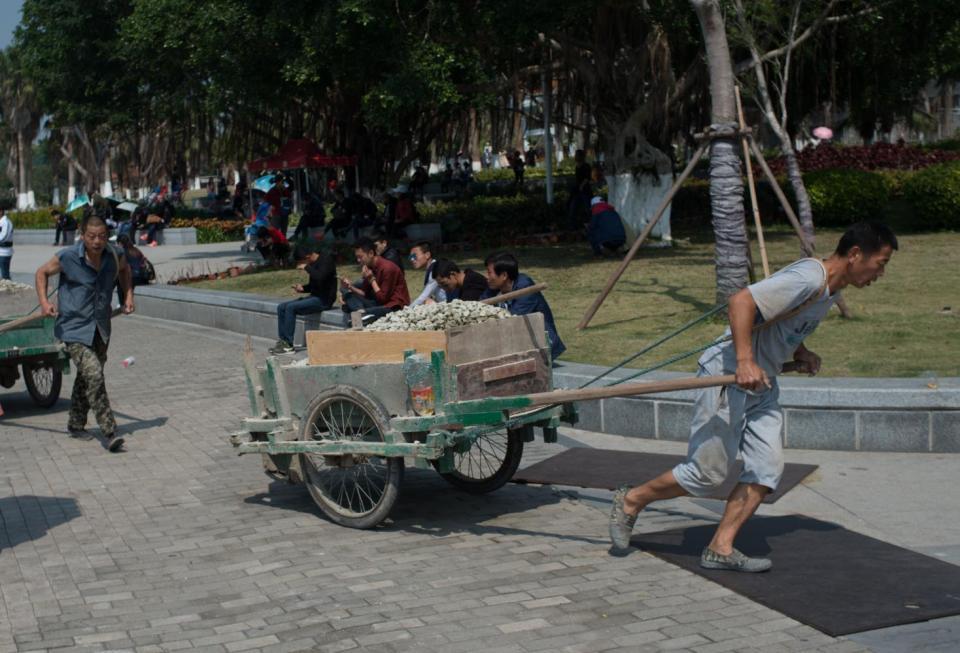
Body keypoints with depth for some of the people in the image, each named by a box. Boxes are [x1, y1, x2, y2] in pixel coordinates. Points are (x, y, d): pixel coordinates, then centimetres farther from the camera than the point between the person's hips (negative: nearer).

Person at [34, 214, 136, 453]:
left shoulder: (115, 255, -4)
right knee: (94, 374, -18)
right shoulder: (67, 257, -16)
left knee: (86, 377, 18)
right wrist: (44, 301, -11)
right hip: (74, 328, -5)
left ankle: (76, 424, 37)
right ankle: (110, 432, -17)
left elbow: (124, 269, 20)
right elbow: (42, 272, 1)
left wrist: (128, 295, 11)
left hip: (100, 328, 5)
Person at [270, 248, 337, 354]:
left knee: (291, 307, -23)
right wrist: (303, 288, 3)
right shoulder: (314, 263, 14)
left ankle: (288, 345, -18)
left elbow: (320, 277, -29)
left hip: (324, 299, -10)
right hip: (314, 297, 10)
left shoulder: (326, 259, -11)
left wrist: (307, 268, -18)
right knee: (281, 307, 1)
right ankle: (282, 340, -2)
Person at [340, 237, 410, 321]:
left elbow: (383, 298, -15)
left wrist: (372, 279, -15)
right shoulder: (369, 267, 7)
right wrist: (350, 287, -5)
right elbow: (365, 293, 11)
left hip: (395, 306, -9)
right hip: (379, 303, 9)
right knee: (349, 295, -6)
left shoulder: (387, 268, -17)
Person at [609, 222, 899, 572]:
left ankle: (720, 549, 4)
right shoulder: (807, 278, -22)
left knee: (768, 469, -1)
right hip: (727, 377, -9)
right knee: (707, 473, -3)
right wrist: (745, 361, -38)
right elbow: (741, 301, -31)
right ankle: (630, 501, 16)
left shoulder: (830, 289, 10)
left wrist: (801, 356, 7)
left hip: (762, 385, 10)